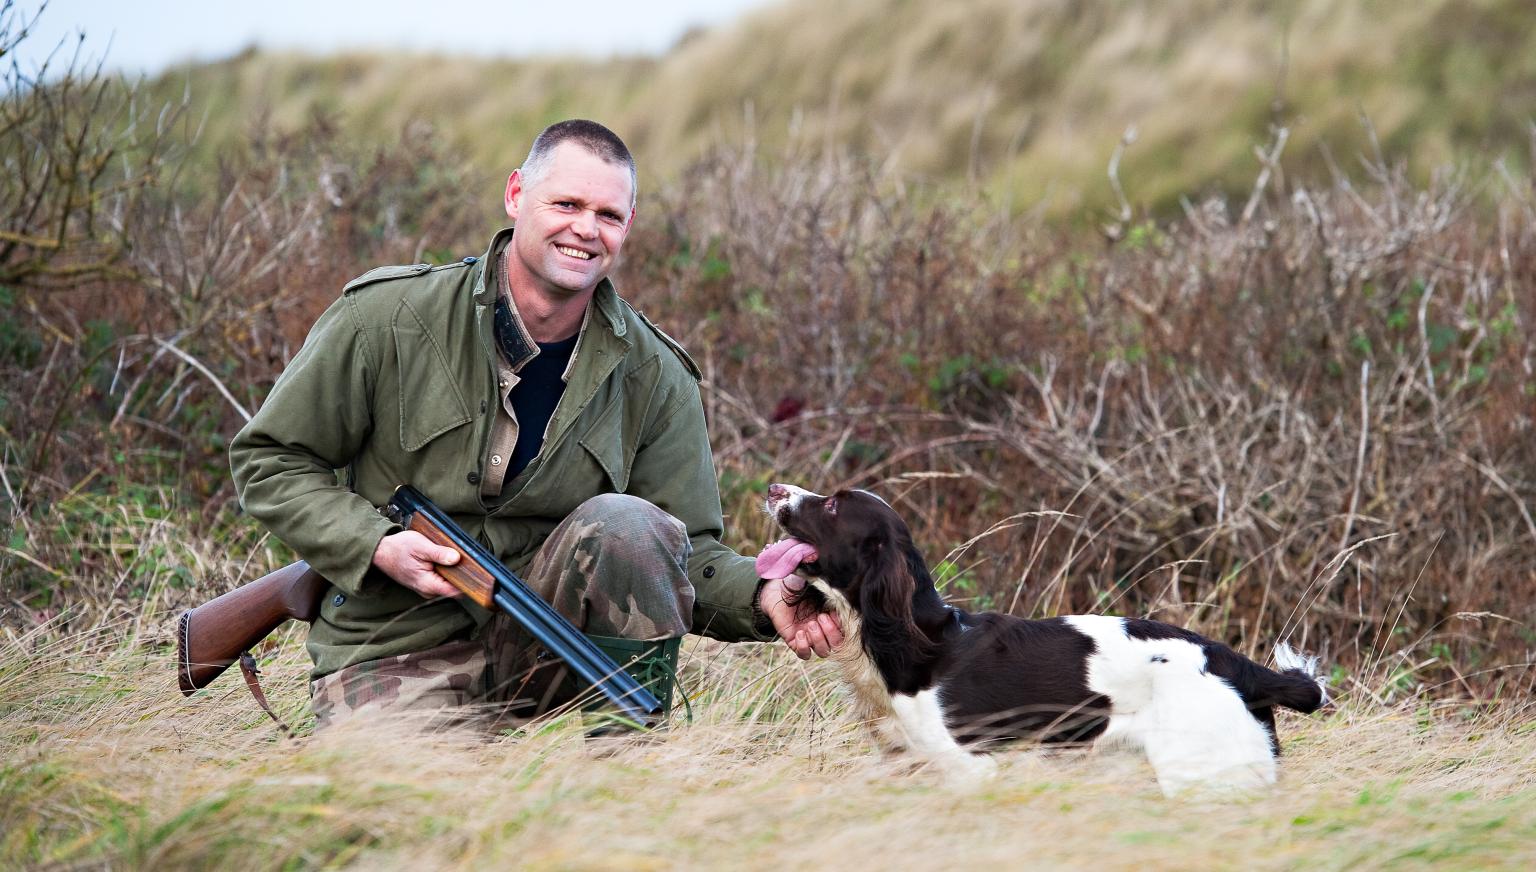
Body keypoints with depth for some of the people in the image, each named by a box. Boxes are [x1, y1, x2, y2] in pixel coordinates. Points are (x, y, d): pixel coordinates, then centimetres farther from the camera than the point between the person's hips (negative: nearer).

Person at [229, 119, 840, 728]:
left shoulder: (652, 375, 1)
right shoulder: (385, 318, -7)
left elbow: (690, 548, 3)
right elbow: (270, 460, 0)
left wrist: (762, 598, -20)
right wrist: (377, 548, -16)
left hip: (546, 633, 3)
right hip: (394, 651, -3)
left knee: (623, 523, -25)